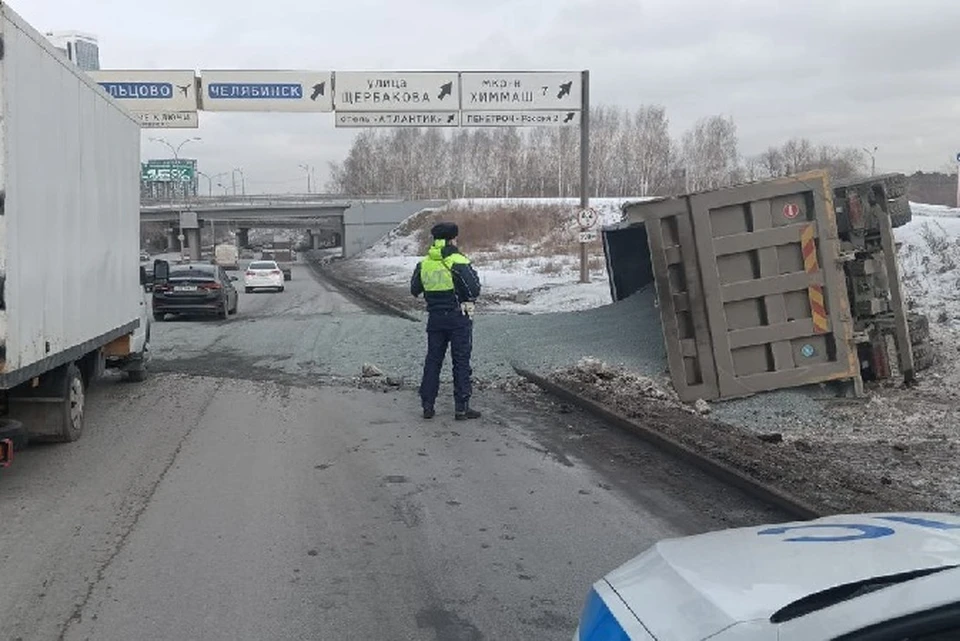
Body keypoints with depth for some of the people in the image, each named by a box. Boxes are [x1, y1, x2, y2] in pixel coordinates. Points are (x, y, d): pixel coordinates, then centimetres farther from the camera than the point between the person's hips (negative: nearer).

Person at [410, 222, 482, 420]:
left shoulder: (424, 263, 3)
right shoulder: (458, 262, -14)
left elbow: (414, 290, 10)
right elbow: (473, 289, -17)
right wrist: (472, 272, 2)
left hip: (435, 317, 5)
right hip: (458, 317, -5)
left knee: (433, 360, 12)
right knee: (461, 361, 2)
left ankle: (427, 405, 14)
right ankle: (461, 407, 3)